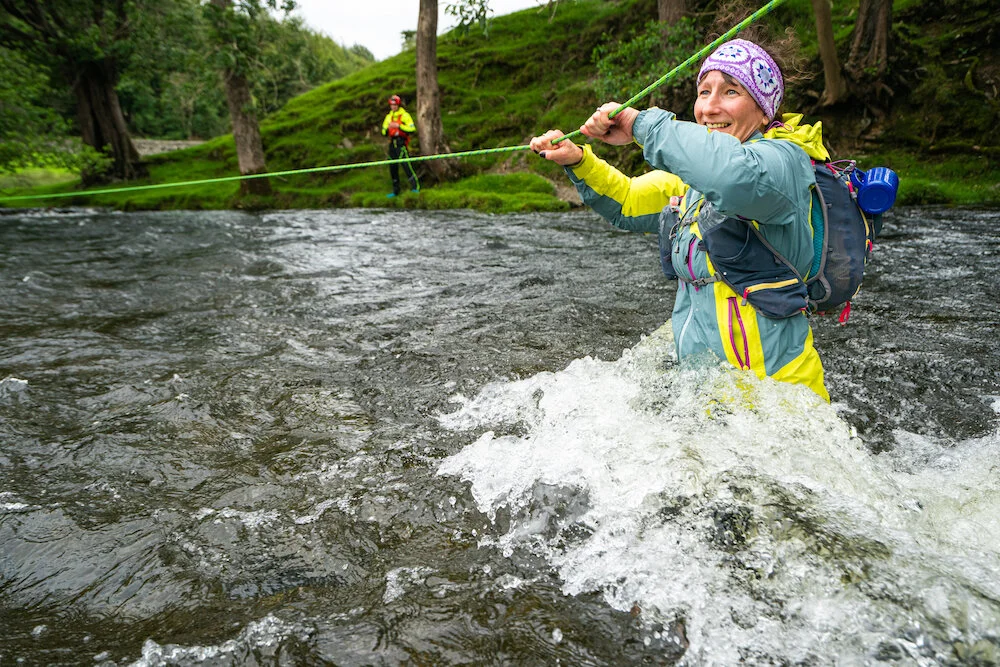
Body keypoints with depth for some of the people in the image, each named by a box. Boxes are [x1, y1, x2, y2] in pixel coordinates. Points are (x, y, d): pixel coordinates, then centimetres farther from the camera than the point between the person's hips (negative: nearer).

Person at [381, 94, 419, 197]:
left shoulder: (405, 115, -2)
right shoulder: (389, 116, 17)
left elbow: (412, 129, -14)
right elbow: (383, 132, 17)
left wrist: (399, 126, -20)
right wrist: (387, 128, -6)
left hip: (401, 142, -6)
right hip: (392, 143, 7)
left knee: (406, 164, -17)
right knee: (393, 167, 7)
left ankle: (415, 187, -13)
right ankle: (395, 191, 15)